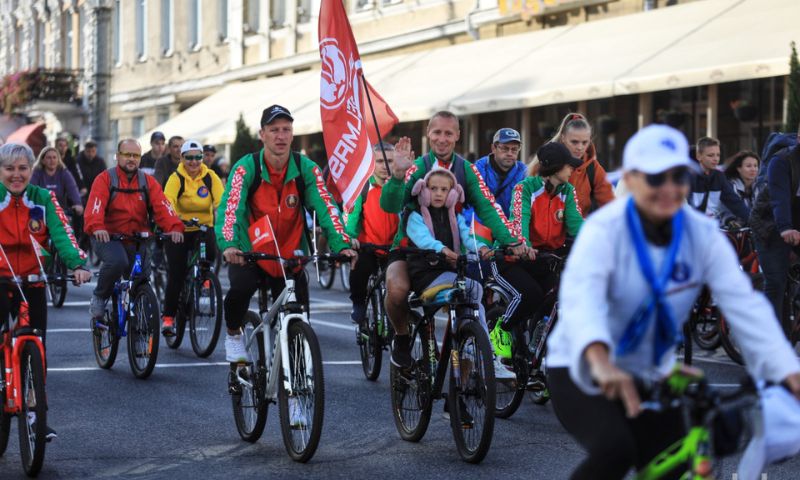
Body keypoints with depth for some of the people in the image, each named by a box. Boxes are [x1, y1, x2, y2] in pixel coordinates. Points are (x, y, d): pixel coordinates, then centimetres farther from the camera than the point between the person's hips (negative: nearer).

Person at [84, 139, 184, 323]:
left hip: (136, 241, 4)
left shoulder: (148, 182, 5)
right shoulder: (105, 179, -5)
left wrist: (174, 227, -29)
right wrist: (96, 227, -42)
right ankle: (99, 298, -8)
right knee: (117, 261, -32)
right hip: (107, 237, -4)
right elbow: (95, 205, -21)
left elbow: (162, 206, -10)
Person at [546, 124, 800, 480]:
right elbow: (581, 296, -38)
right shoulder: (605, 229, -20)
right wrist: (601, 362, -57)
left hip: (650, 376, 5)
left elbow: (744, 304, -18)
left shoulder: (703, 234, -8)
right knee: (614, 451, -31)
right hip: (581, 371, -5)